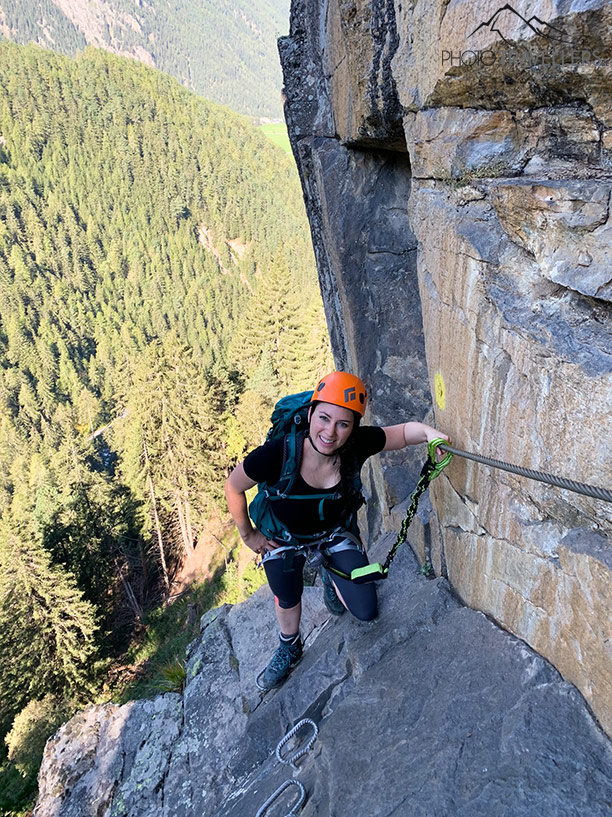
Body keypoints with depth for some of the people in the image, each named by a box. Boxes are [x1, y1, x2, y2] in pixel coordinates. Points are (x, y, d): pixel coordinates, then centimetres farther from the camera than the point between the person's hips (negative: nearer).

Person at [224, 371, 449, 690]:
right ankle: (289, 649, 56)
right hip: (285, 537, -1)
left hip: (337, 531, 2)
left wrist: (428, 431, -40)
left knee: (366, 611, 0)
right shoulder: (277, 454, -38)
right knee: (287, 601, 20)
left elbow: (404, 431, -16)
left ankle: (331, 576, 34)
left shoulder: (358, 445, -32)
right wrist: (248, 535, -8)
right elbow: (233, 486, -20)